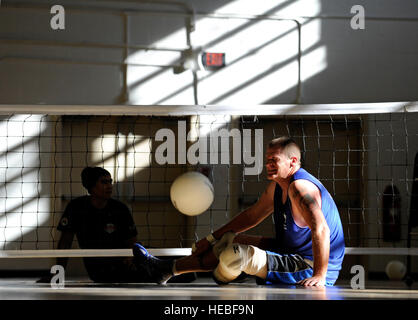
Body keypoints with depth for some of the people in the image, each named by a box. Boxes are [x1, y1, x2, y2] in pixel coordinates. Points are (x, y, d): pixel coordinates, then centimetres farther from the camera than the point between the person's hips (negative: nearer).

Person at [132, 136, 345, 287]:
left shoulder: (300, 187, -24)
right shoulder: (277, 186, 8)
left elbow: (321, 230, -34)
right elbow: (251, 216, 18)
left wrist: (319, 277, -37)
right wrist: (211, 239, 16)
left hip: (309, 267, -10)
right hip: (289, 252, 10)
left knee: (237, 254, -20)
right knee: (228, 241, 16)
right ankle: (166, 269, 21)